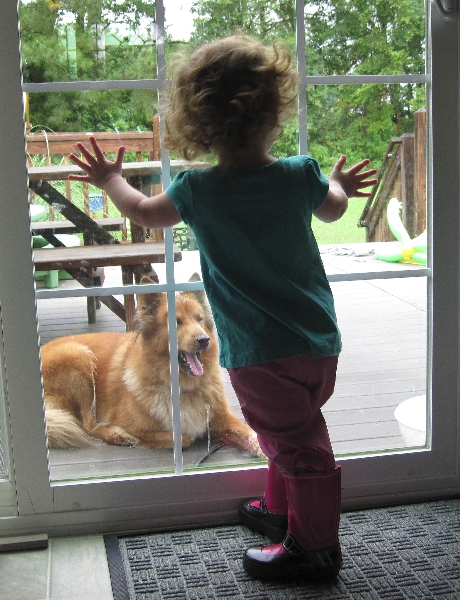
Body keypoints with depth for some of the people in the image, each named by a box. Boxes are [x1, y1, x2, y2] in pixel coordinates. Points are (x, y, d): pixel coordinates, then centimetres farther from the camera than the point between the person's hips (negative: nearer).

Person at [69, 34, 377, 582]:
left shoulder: (198, 191, -11)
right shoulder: (301, 175, -3)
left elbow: (144, 212, 9)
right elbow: (332, 209, 20)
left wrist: (111, 180, 28)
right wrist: (341, 184, 43)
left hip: (261, 353, -5)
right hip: (318, 339, 6)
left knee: (297, 444, 3)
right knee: (293, 431, 23)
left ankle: (314, 548, 17)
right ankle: (281, 509, 43)